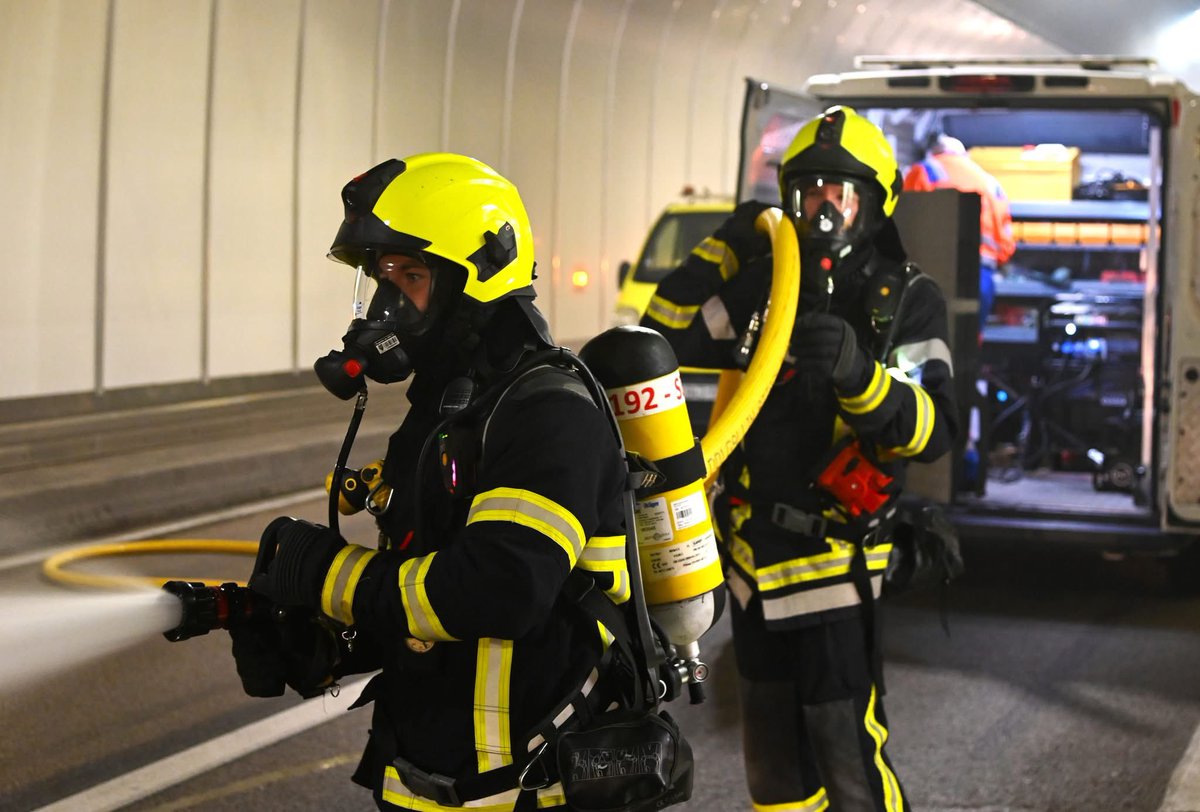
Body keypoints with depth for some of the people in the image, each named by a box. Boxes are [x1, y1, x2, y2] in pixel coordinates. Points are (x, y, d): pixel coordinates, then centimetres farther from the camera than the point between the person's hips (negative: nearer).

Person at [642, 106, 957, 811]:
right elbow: (667, 336, 9)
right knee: (772, 753, 19)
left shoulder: (908, 302, -7)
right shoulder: (764, 287, 7)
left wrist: (857, 372, -35)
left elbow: (931, 431, -18)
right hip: (754, 559, 6)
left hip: (833, 561, -6)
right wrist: (722, 250, 1)